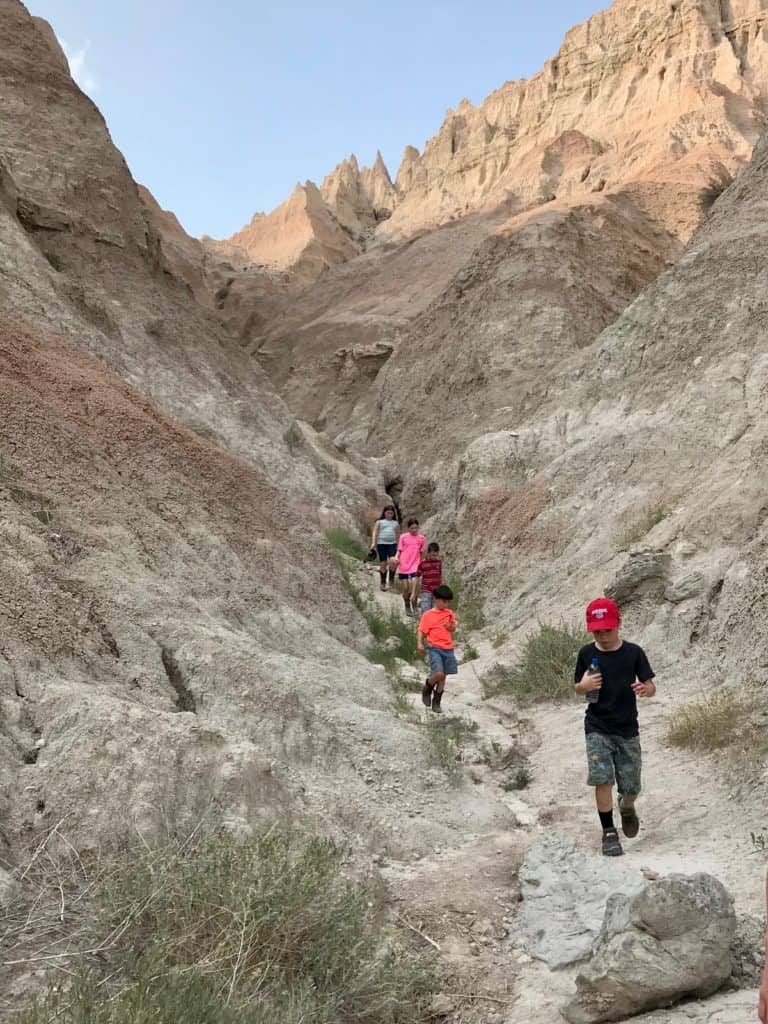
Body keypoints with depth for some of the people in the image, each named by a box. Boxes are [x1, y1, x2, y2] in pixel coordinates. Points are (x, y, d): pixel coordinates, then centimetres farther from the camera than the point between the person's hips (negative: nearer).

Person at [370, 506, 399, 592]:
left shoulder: (396, 523, 18)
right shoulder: (379, 522, 12)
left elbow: (398, 536, 22)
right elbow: (375, 533, 4)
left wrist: (399, 547, 17)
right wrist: (373, 543, -10)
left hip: (392, 544, 1)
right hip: (382, 544, -1)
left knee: (393, 561, -19)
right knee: (383, 564, 0)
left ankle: (391, 578, 4)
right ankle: (383, 583, 12)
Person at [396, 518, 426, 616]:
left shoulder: (422, 538, 3)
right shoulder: (403, 537, 1)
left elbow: (422, 553, 10)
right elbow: (399, 550, 4)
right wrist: (397, 558, -13)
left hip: (415, 566, 0)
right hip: (403, 566, 0)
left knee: (415, 585, -17)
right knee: (406, 588, 4)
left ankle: (414, 607, -10)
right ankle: (407, 607, 23)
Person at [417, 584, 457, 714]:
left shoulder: (449, 613, 9)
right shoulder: (428, 615, -5)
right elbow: (421, 631, -8)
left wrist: (451, 626, -2)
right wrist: (419, 643, -23)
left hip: (448, 649, 5)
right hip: (435, 648, -5)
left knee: (443, 676, 8)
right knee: (439, 673, -20)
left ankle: (436, 702, 21)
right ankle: (427, 690, 10)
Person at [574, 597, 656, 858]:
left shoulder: (633, 652, -6)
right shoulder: (587, 653, -3)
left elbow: (651, 687, -3)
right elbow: (578, 689, 8)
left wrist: (645, 689, -27)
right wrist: (585, 686, -16)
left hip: (627, 730, 0)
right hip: (597, 728, 0)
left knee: (631, 786, 6)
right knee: (602, 779, -14)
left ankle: (626, 807, 41)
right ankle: (609, 832, 2)